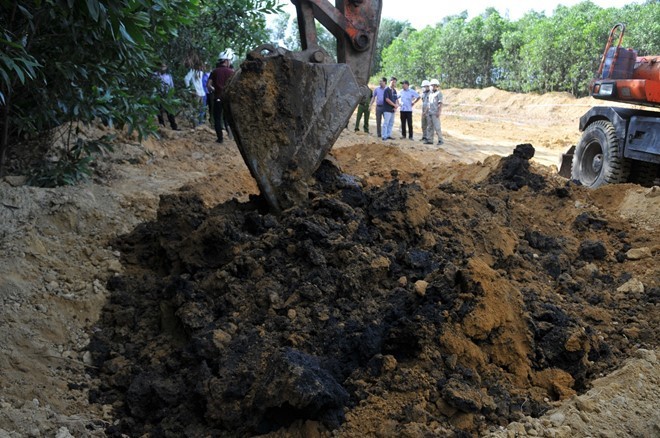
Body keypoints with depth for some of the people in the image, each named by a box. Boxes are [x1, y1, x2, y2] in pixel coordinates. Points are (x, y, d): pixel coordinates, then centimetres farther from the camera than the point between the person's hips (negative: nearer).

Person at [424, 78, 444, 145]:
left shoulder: (439, 93, -3)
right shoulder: (430, 94, 20)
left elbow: (440, 103, -10)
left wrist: (439, 112, -19)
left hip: (435, 113, -8)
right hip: (429, 113, 8)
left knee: (437, 127, -8)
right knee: (430, 127, 7)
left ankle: (440, 140, -2)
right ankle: (429, 140, 9)